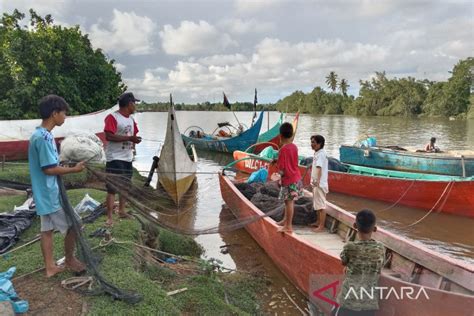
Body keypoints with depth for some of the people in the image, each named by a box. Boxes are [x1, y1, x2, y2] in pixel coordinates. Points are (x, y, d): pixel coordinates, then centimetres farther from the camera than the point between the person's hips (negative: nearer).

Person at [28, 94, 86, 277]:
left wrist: (64, 167, 9)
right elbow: (49, 169, -23)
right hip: (51, 194, -10)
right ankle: (70, 260, 21)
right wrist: (74, 169, -12)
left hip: (45, 193, 10)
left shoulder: (39, 134, 9)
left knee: (47, 229, 14)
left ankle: (50, 267, 23)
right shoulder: (44, 137, -22)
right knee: (73, 226, 4)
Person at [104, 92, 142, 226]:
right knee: (112, 188, -7)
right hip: (115, 158, -8)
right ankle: (109, 217, -3)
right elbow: (109, 136, -23)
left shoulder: (131, 119, 13)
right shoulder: (112, 117, -14)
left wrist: (134, 141, 5)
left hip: (128, 158, 9)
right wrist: (129, 138, -24)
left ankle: (122, 211, 30)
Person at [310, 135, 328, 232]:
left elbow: (319, 167, -32)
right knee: (317, 204, 21)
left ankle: (321, 226, 1)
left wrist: (317, 180, -43)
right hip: (316, 183, 11)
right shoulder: (317, 153, 13)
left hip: (320, 184, -11)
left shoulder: (321, 154, -18)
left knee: (321, 205, -5)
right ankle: (318, 222, 34)